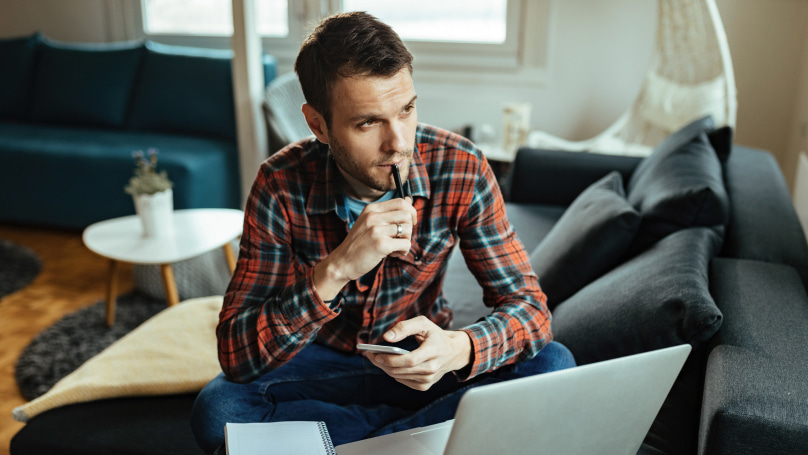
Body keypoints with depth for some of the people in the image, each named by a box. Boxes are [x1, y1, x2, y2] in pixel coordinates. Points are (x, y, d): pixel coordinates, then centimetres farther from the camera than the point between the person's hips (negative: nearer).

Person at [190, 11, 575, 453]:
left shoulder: (460, 168, -19)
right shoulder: (282, 185, -21)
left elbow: (529, 305, -16)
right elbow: (235, 358, -25)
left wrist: (459, 349, -39)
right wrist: (335, 271, -40)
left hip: (422, 360, 1)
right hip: (324, 363, 0)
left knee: (552, 365, -23)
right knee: (217, 409, -28)